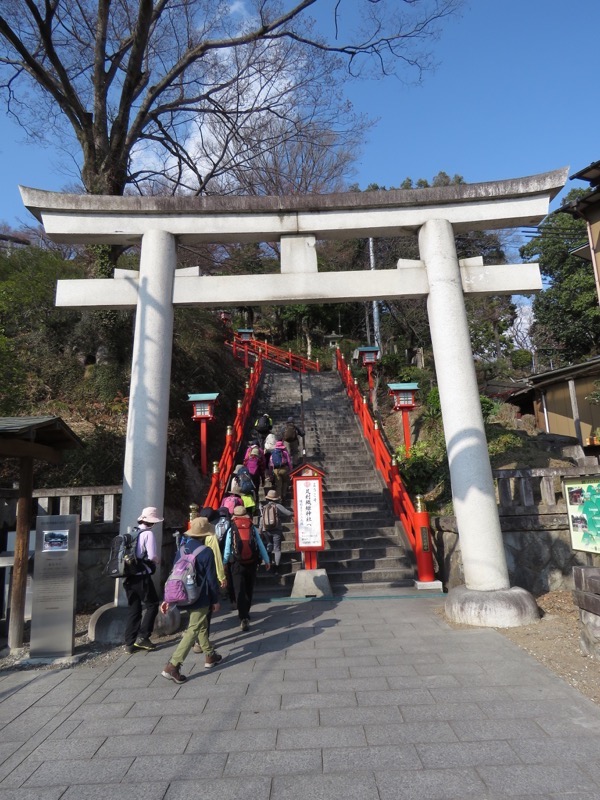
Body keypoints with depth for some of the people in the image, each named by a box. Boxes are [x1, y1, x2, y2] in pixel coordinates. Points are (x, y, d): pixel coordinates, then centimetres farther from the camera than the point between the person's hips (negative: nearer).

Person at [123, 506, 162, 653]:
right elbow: (152, 556, -18)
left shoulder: (132, 533, 7)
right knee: (152, 605, 10)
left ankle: (130, 643, 17)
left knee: (134, 609, 14)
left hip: (130, 576, 7)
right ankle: (142, 637, 6)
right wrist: (158, 560, 4)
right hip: (142, 577, -7)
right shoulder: (148, 534, -13)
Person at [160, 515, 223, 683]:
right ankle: (172, 666, -6)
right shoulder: (206, 552, -17)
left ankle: (210, 656, 35)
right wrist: (215, 600, -2)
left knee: (202, 626, 22)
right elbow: (211, 578, -13)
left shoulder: (182, 549, 1)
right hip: (200, 598, -7)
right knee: (193, 631, -1)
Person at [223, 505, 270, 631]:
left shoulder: (231, 530, -3)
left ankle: (244, 618, -12)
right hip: (252, 563, 2)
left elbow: (227, 549, -2)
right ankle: (245, 613, 35)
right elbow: (261, 545, 3)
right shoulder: (253, 528, 1)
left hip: (237, 564, -2)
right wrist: (266, 560, 12)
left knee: (239, 591, 0)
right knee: (249, 590, 19)